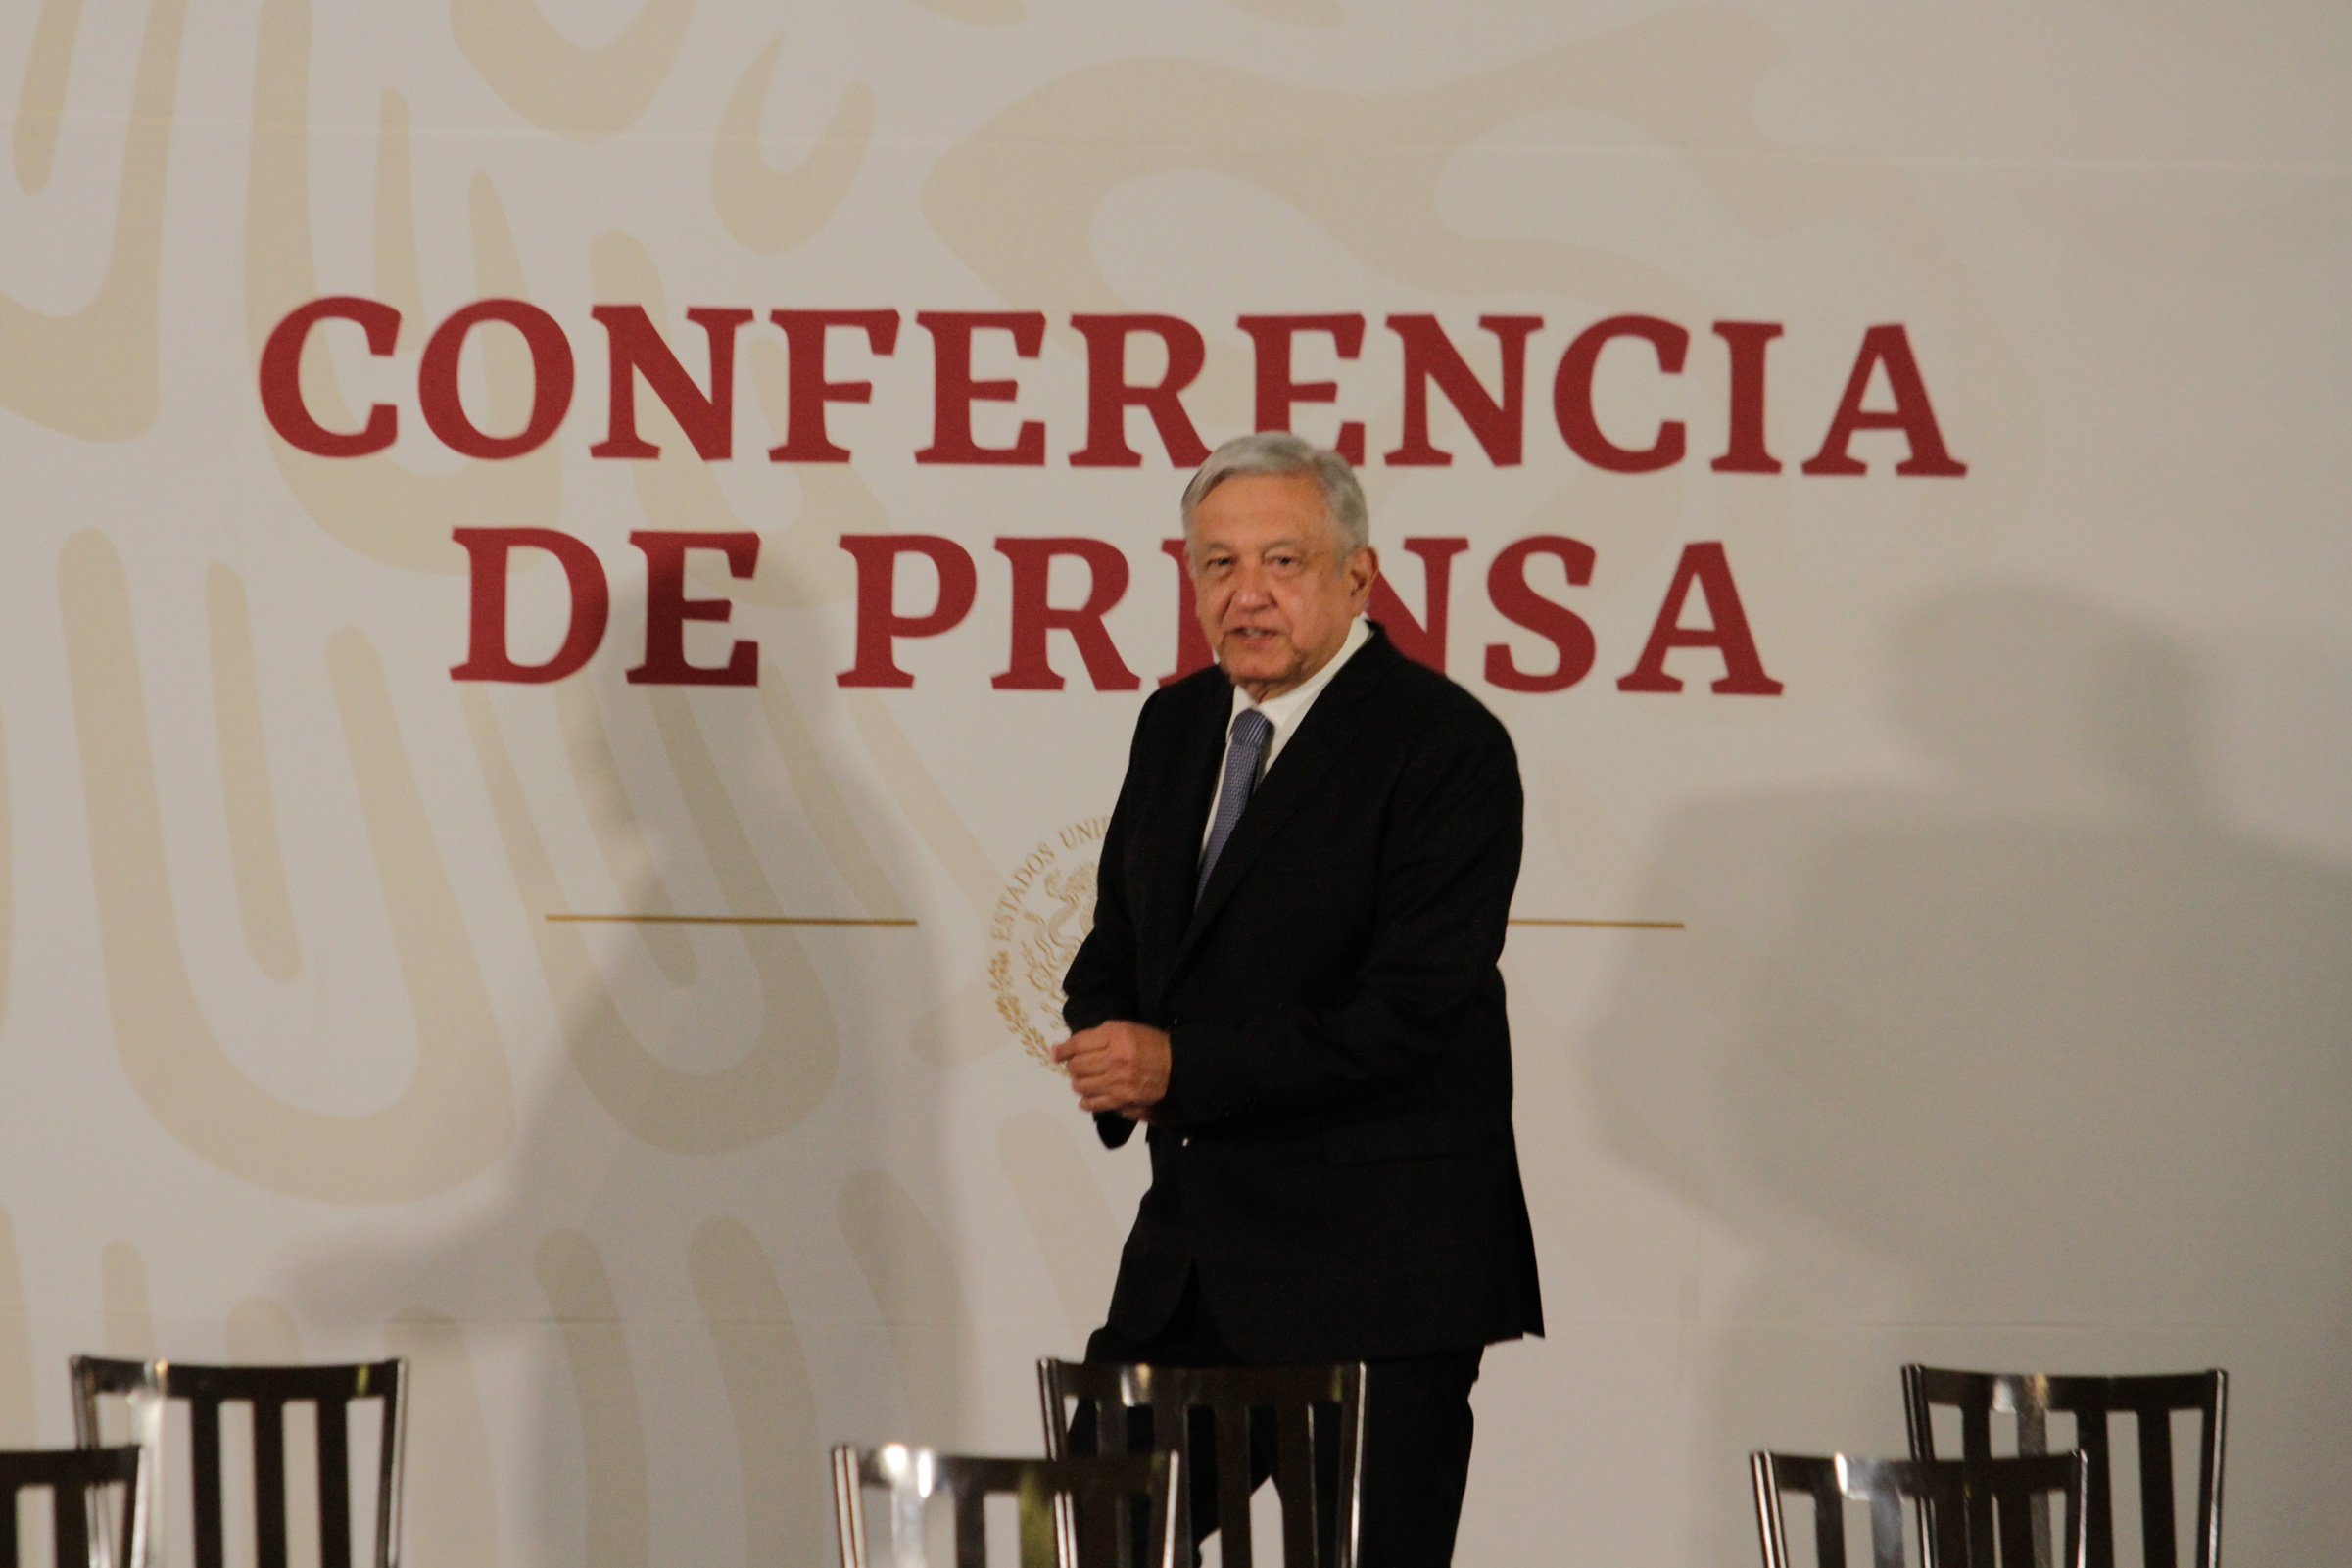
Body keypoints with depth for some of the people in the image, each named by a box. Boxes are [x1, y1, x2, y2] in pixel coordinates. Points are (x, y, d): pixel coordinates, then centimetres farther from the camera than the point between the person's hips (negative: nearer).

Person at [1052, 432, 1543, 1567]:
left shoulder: (1446, 743, -11)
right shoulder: (1176, 726, 12)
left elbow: (1413, 1014, -19)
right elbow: (1115, 952, 20)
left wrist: (1184, 1068, -18)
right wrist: (1115, 1060, -4)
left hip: (1375, 1269, -7)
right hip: (1189, 1257, 7)